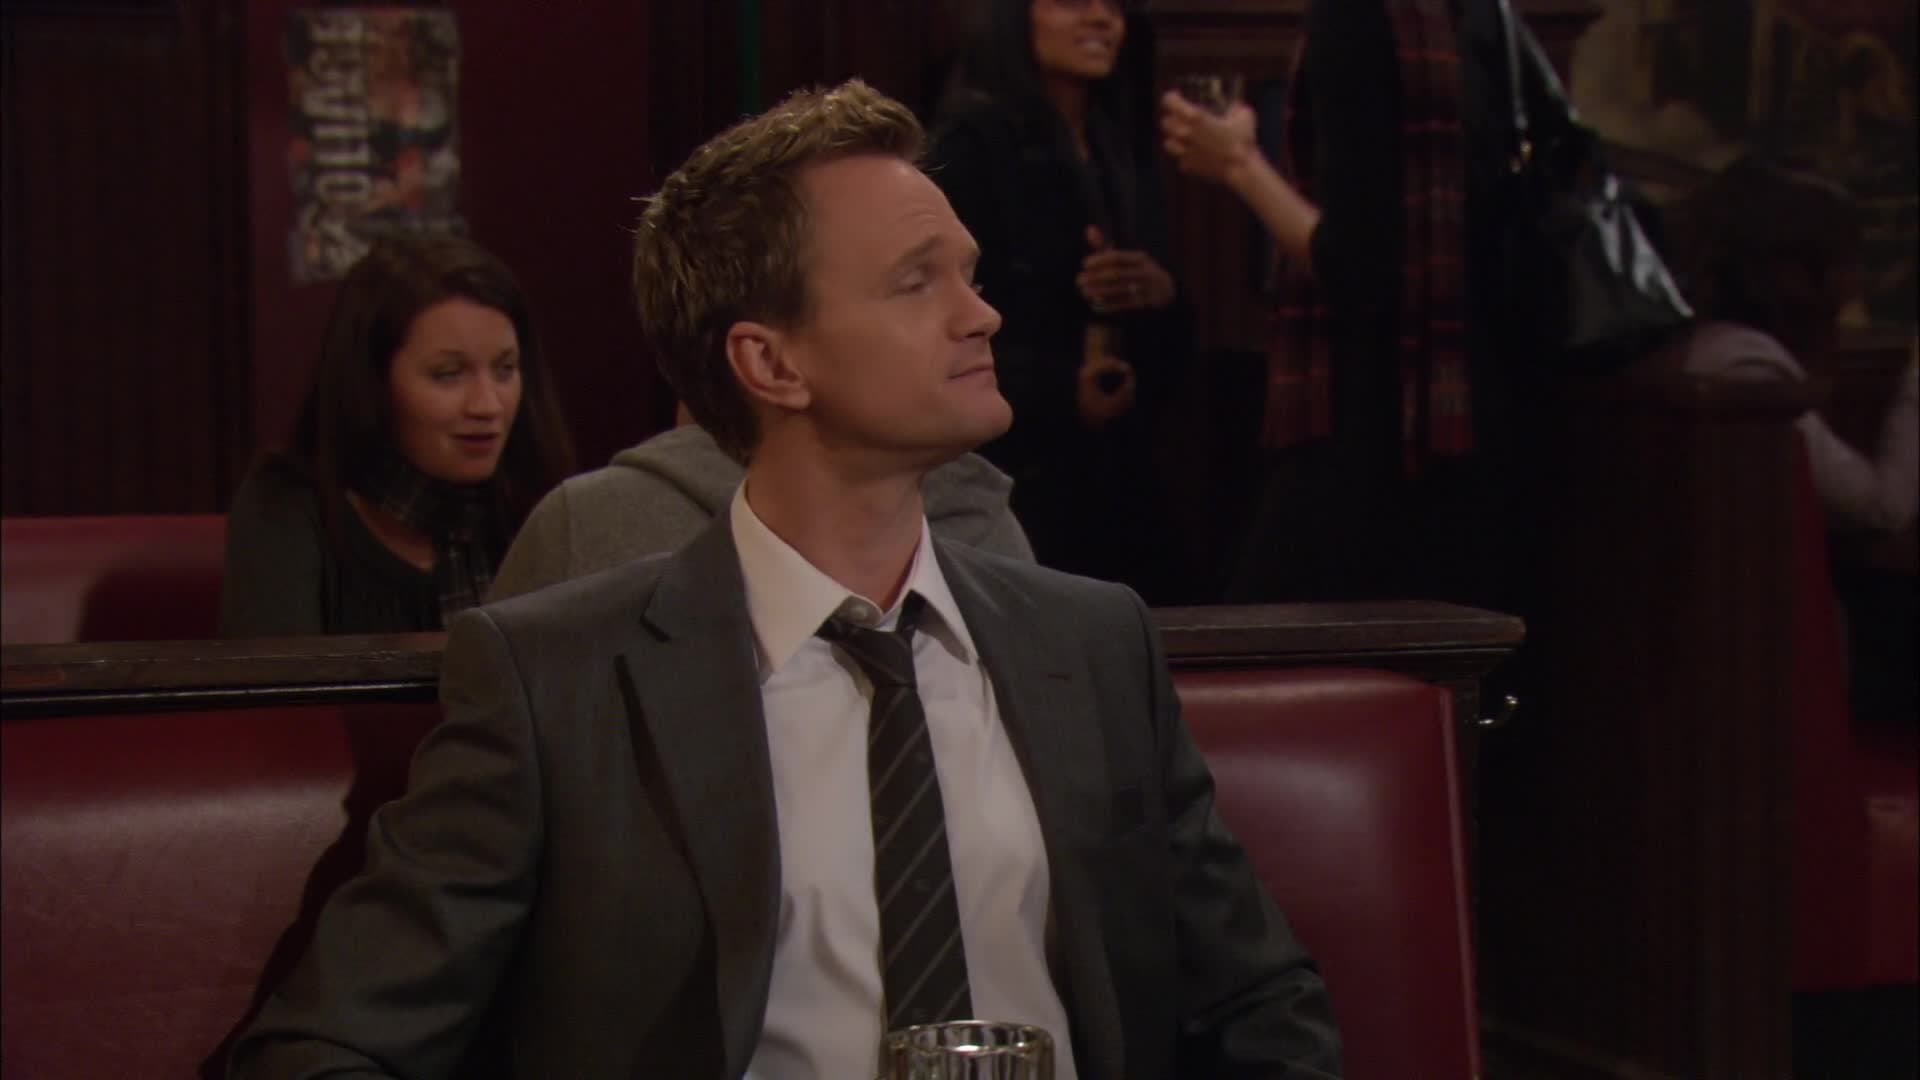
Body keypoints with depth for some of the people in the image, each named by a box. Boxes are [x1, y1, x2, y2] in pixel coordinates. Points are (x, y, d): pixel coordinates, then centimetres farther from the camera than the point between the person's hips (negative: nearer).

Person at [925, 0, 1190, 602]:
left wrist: (1162, 294, -5)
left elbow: (1173, 344, 17)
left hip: (1120, 467, 6)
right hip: (1011, 470, -6)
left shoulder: (1125, 153, 16)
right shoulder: (973, 142, -4)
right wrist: (1060, 394, -19)